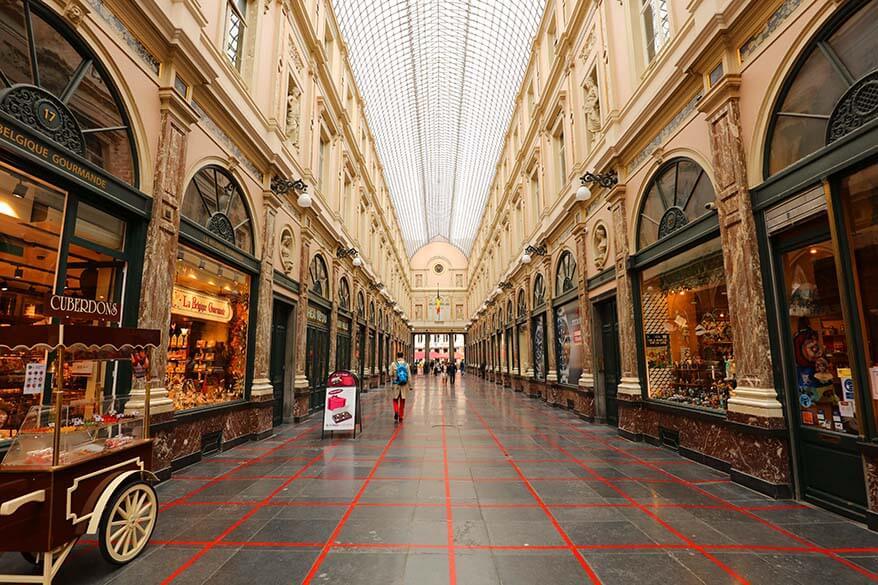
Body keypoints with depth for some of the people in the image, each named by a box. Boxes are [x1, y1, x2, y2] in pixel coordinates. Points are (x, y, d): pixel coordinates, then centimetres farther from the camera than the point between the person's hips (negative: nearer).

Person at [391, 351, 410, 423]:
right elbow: (409, 376, 1)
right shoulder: (406, 364, 0)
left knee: (395, 399, 12)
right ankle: (401, 417, 15)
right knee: (402, 400, 10)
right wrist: (408, 386, 7)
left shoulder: (394, 364, -6)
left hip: (396, 384, -2)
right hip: (404, 385, 2)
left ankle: (396, 411, -12)